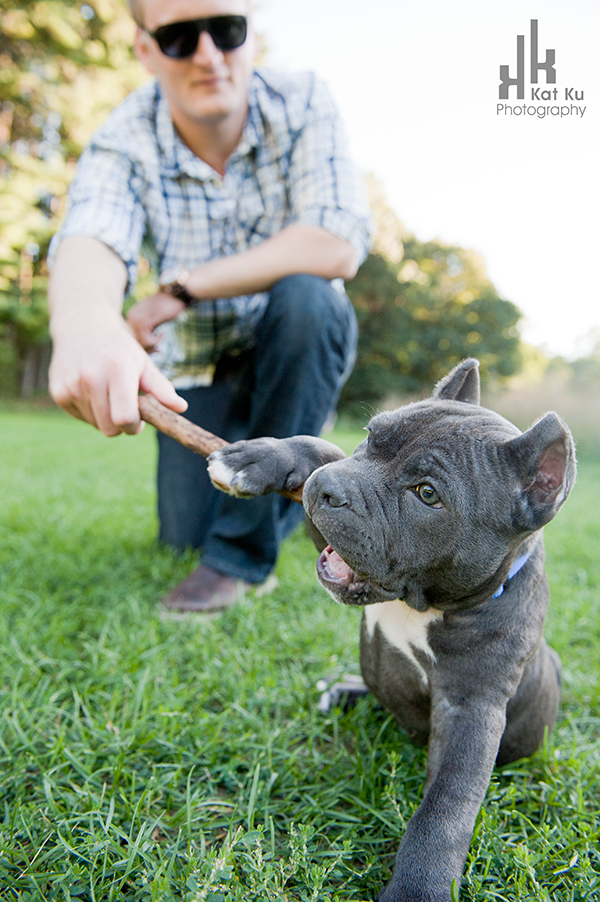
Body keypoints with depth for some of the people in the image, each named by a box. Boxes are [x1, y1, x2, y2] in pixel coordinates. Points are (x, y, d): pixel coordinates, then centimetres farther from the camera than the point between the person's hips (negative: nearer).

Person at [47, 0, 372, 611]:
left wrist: (180, 290, -28)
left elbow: (338, 246, -30)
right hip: (197, 363, 1)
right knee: (185, 536, -6)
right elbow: (87, 244, -36)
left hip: (302, 346, -1)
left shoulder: (301, 104, -16)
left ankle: (244, 549, -21)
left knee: (305, 298, -34)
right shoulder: (122, 144, -15)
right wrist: (85, 324, -61)